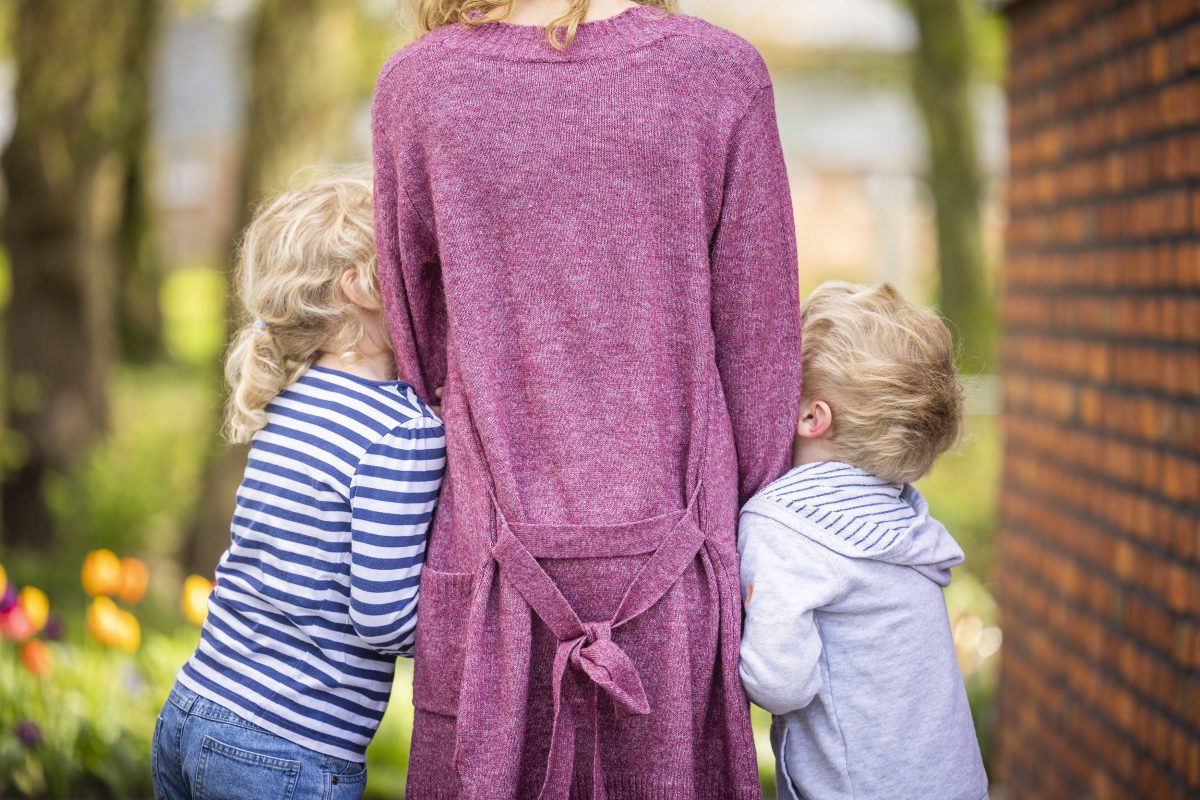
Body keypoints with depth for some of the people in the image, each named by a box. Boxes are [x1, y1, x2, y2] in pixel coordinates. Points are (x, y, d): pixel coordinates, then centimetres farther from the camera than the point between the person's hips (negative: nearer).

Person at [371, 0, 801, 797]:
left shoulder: (417, 84, -2)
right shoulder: (722, 73, -4)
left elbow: (420, 338, 7)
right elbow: (757, 349, 0)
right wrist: (755, 543, 11)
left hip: (498, 557, 0)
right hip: (672, 566, 0)